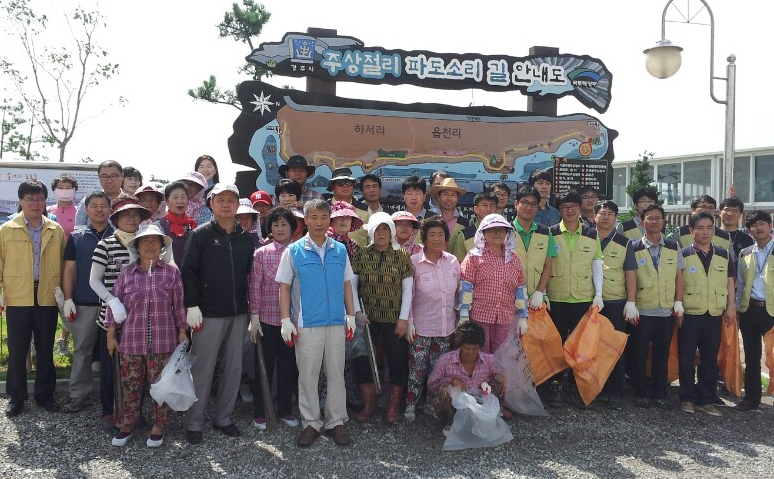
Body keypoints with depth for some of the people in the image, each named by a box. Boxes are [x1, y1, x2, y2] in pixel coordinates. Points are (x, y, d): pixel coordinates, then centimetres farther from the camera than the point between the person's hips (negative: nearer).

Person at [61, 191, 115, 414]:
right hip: (84, 304, 1)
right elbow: (69, 269, 5)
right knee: (81, 350, 6)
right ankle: (79, 394, 15)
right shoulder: (76, 237, 7)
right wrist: (68, 299, -3)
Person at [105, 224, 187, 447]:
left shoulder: (172, 273, 1)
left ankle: (158, 427, 21)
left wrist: (182, 333, 4)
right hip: (131, 341, 1)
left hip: (163, 342, -1)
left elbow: (179, 306, 5)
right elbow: (114, 305, 8)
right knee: (130, 385, 9)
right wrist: (110, 335, 6)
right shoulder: (126, 274, 4)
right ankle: (126, 425, 25)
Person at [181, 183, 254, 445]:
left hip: (238, 314, 5)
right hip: (208, 314, -4)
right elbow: (188, 271, -5)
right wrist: (192, 306, -12)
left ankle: (223, 418, 23)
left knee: (233, 369, 9)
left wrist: (250, 309, 12)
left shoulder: (246, 238, 11)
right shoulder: (201, 235, -1)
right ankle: (194, 424, 12)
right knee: (202, 370, 1)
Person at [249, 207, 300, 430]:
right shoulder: (261, 253, 0)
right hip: (267, 319, -1)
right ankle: (259, 413, 20)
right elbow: (255, 285, -1)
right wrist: (254, 315, -6)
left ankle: (285, 410, 27)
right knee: (264, 366, 7)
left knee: (288, 366, 12)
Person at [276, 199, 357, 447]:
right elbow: (284, 287, 1)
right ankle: (311, 422, 19)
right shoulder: (293, 252, -1)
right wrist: (285, 320, -5)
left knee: (336, 373, 8)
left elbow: (346, 284, 11)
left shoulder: (340, 250, 6)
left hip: (336, 322, 2)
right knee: (308, 375, 6)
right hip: (306, 323, -2)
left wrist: (351, 316, 7)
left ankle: (336, 422, 20)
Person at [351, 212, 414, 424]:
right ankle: (368, 405, 19)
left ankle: (393, 407, 17)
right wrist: (357, 311, -7)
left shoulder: (401, 256, 0)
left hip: (394, 318, -1)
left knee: (397, 361, 2)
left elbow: (407, 289, -1)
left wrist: (403, 318, -7)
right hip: (367, 317, 1)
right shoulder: (361, 255, 2)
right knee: (362, 359, 3)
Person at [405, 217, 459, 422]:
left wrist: (461, 319, 10)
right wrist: (409, 322, -10)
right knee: (417, 368, 0)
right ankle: (410, 405, 16)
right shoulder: (414, 262, -8)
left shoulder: (453, 261, 3)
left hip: (446, 327, 4)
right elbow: (407, 295, -7)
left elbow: (459, 292, 11)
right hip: (421, 327, -4)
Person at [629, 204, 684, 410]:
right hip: (643, 310, -2)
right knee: (640, 353, 3)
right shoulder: (634, 248, 0)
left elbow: (679, 276, 10)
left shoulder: (673, 247, 8)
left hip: (667, 310, 2)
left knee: (662, 353, 8)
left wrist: (679, 302, 2)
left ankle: (659, 393, 18)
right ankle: (640, 393, 15)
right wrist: (631, 304, -6)